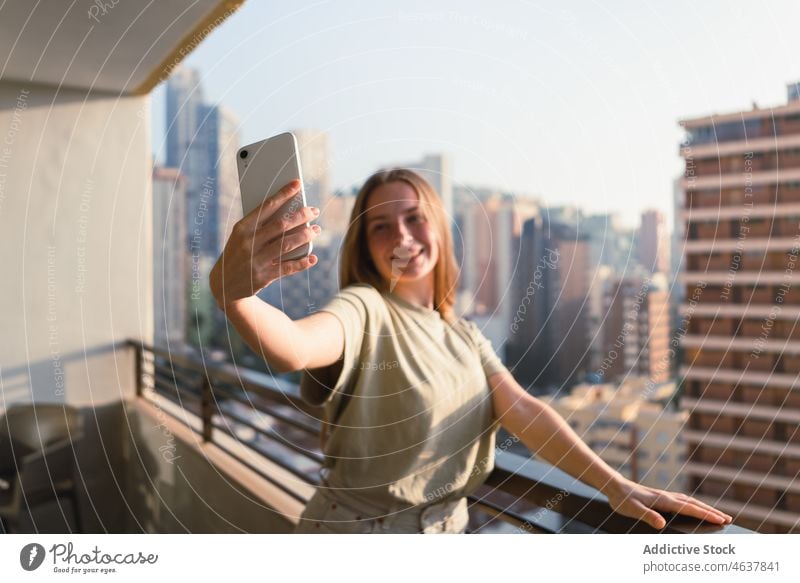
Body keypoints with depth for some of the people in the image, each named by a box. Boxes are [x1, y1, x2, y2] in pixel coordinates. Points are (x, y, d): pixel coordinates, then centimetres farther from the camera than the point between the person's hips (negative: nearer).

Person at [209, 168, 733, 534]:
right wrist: (231, 291, -57)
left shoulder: (467, 336, 5)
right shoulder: (364, 311, -16)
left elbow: (523, 411, -5)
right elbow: (295, 347, -37)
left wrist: (614, 484, -16)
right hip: (358, 529, -5)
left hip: (447, 527, 6)